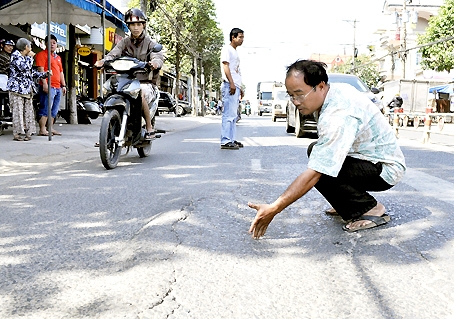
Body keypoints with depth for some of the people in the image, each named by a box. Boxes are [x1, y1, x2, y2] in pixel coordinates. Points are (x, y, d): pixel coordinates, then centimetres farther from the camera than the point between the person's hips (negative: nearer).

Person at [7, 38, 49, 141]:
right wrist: (30, 57, -6)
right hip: (17, 88, -8)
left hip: (27, 89, 8)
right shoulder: (15, 55, -5)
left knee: (28, 111, 5)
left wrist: (44, 74, 10)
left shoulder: (26, 58, 20)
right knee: (18, 111, -7)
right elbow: (24, 68, -19)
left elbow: (32, 72, 22)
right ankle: (16, 134, -5)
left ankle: (28, 132, 9)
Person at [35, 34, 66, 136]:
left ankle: (50, 128, 16)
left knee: (54, 110, 10)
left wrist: (63, 85, 20)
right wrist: (44, 83, -20)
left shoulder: (58, 57, 25)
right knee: (45, 108, -11)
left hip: (58, 87, 8)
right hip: (48, 86, -8)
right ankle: (42, 130, -11)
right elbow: (41, 69, -11)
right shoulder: (42, 54, 0)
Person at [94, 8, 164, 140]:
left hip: (146, 83, -4)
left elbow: (158, 56, -13)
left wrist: (155, 62, -39)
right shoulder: (124, 42, 16)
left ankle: (150, 127, -19)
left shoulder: (150, 43, 6)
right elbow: (113, 54, -1)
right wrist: (103, 61, -25)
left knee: (140, 94, -36)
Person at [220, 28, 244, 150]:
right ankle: (225, 141, -17)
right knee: (229, 114, -14)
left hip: (235, 86, 10)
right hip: (229, 86, -10)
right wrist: (231, 83, -21)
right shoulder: (227, 48, -2)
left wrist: (239, 87, 23)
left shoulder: (235, 52, 26)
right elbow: (225, 66, -13)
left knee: (233, 115, 10)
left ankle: (231, 140, 14)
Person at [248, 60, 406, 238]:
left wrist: (273, 209, -34)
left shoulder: (338, 116, -32)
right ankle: (348, 203, 15)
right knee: (316, 150, 13)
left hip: (386, 169, -10)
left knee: (321, 170, -28)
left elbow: (313, 175, -36)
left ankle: (369, 209, -9)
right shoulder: (338, 89, -4)